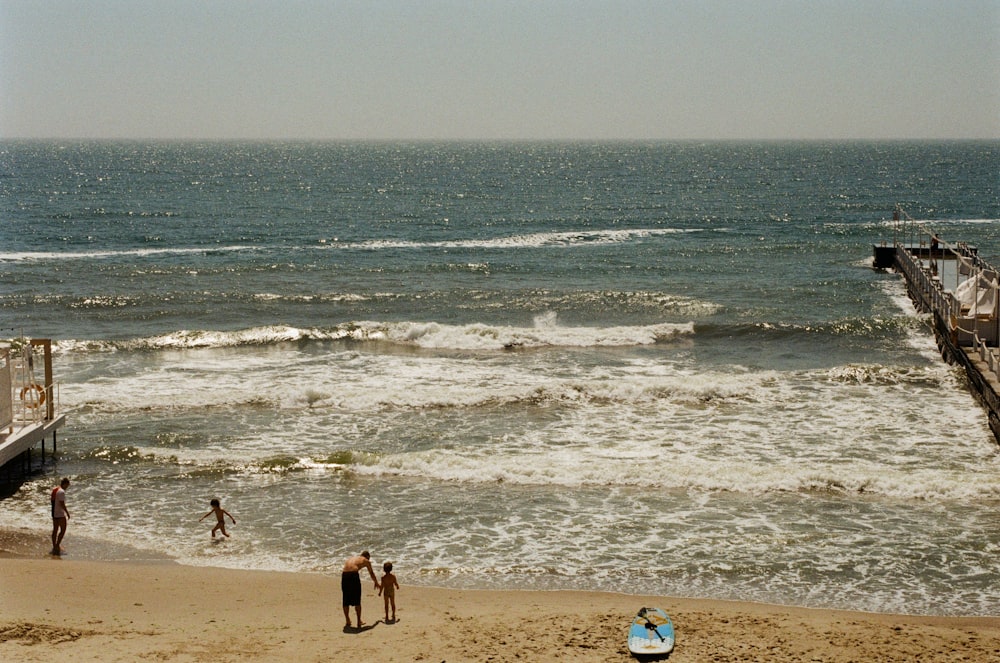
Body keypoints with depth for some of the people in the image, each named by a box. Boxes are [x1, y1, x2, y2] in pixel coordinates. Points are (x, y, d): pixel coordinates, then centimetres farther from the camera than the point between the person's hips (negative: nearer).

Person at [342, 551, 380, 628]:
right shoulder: (366, 561, 21)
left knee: (346, 601, 14)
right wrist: (376, 583, 48)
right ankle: (359, 622, 12)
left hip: (344, 575, 4)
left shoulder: (350, 558, 33)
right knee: (357, 601, 8)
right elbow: (371, 574, 32)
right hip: (354, 575, -4)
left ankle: (348, 622, 21)